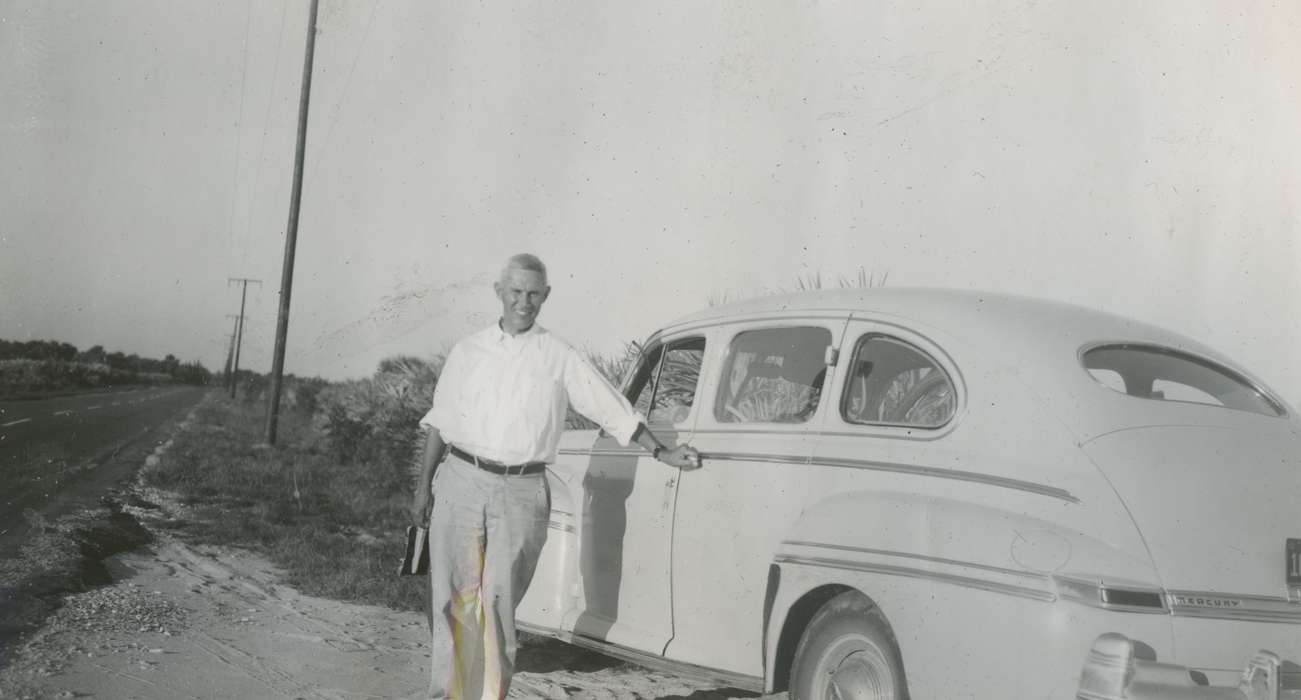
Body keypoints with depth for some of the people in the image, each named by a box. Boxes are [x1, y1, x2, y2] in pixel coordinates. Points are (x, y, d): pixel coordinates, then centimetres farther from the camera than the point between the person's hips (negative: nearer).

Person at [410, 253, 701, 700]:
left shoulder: (559, 358, 5)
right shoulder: (468, 351, 10)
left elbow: (612, 409, 6)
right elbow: (440, 421, 15)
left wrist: (662, 453, 0)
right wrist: (424, 485, 13)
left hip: (521, 494, -1)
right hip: (461, 483, 1)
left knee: (499, 605, 0)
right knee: (454, 599, 0)